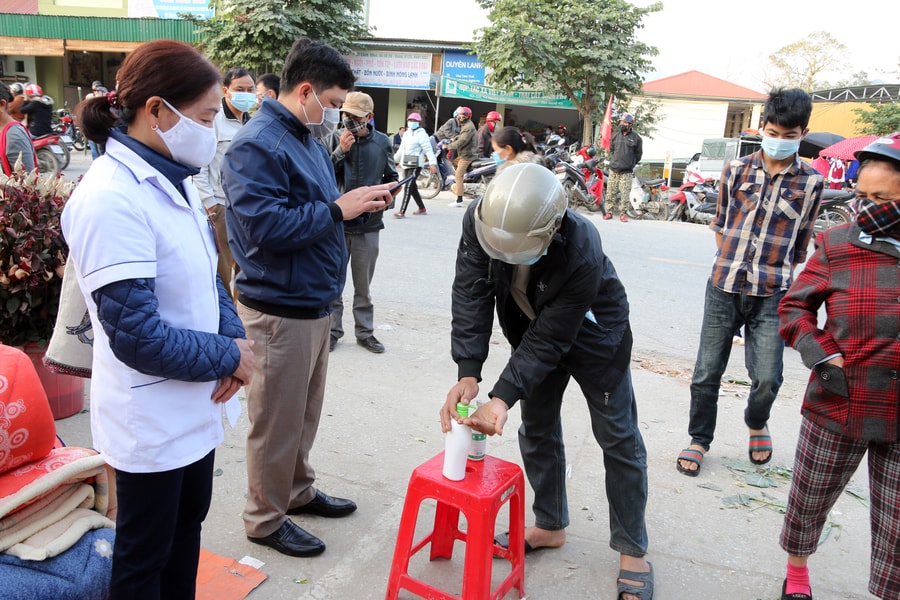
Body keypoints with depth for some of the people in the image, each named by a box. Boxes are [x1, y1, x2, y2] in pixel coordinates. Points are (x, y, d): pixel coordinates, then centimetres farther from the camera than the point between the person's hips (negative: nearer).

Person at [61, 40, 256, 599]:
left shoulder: (173, 180, 3)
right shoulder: (111, 200, -24)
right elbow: (136, 336, -26)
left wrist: (234, 338, -6)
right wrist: (229, 358, -15)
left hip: (195, 407, 8)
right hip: (150, 421, -8)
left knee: (187, 529, 24)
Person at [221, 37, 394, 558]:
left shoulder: (310, 139, 14)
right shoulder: (257, 145, -17)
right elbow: (264, 226, -27)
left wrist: (360, 202, 4)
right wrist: (337, 209, -23)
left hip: (316, 303, 10)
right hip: (280, 310, -9)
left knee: (305, 412, 22)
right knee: (277, 420, 5)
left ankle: (299, 490, 41)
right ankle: (266, 519, 24)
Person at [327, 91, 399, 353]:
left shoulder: (382, 142, 4)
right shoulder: (335, 138, -3)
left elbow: (390, 177, 14)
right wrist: (341, 150, -19)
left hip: (368, 225, 1)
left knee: (363, 284, 13)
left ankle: (365, 331, 25)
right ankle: (332, 330, 22)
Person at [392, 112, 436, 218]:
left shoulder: (422, 134, -7)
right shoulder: (406, 134, 17)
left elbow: (428, 150, -13)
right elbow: (401, 149, 26)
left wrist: (432, 163, -21)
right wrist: (394, 160, 28)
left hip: (416, 165, -8)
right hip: (406, 164, 8)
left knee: (408, 187, -13)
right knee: (413, 187, 13)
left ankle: (402, 211, -15)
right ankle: (422, 208, 26)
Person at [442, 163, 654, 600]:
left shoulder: (582, 254, -41)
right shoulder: (480, 220, -28)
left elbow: (547, 340, -35)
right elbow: (471, 296, -27)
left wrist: (502, 398, -39)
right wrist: (468, 373, -35)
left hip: (592, 334, -4)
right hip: (533, 328, 5)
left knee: (618, 439, 3)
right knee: (537, 430, 13)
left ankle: (632, 551, 19)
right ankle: (550, 526, 33)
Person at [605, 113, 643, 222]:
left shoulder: (636, 138, -2)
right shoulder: (615, 135, 8)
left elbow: (638, 153, 7)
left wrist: (632, 164, 8)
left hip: (627, 172, -3)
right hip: (613, 170, 3)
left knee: (625, 193, -2)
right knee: (611, 192, 4)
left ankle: (623, 213, 5)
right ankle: (609, 211, 12)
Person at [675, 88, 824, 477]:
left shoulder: (810, 182, 1)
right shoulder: (736, 170, 3)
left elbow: (802, 242, 9)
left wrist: (779, 275, 10)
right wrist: (730, 263, 11)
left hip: (771, 296, -1)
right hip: (723, 287, 1)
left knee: (767, 378, -4)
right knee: (707, 372, 6)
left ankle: (756, 423, 30)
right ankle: (699, 439, 26)